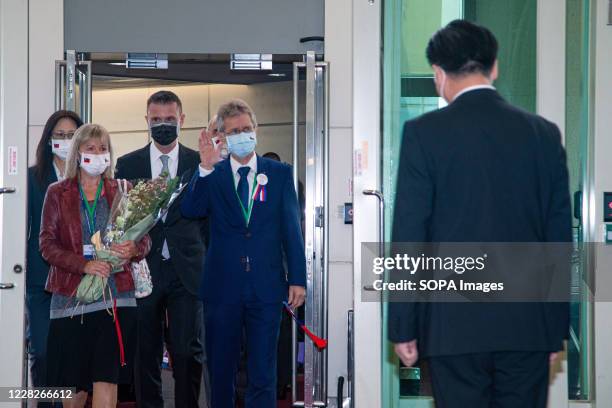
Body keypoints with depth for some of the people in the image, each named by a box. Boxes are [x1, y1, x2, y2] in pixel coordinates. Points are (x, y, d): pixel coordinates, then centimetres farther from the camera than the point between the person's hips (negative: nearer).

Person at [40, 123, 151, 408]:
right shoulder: (57, 193, 8)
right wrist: (83, 265, -15)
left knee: (107, 378, -10)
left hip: (115, 296, 0)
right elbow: (47, 244, 1)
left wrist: (134, 249, -15)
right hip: (71, 295, 0)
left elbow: (144, 238, 10)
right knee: (73, 379, 5)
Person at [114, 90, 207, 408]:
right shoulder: (127, 164, 8)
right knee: (146, 352, 6)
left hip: (186, 271, -1)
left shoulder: (199, 163, 6)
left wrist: (207, 265, 1)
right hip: (143, 270, 1)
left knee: (188, 351, -2)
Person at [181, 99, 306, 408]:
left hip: (266, 288, 0)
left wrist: (297, 279, -1)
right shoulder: (211, 176, 4)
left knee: (263, 374, 2)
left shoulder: (280, 173, 6)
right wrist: (205, 169, -21)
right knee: (220, 372, 10)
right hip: (222, 287, 0)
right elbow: (190, 211, -11)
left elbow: (291, 228, 4)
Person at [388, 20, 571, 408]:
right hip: (529, 325, 3)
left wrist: (403, 327, 0)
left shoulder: (424, 132, -4)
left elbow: (408, 237, -6)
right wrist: (557, 330, 15)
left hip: (456, 325, -3)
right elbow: (560, 238, 8)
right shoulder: (545, 134, 6)